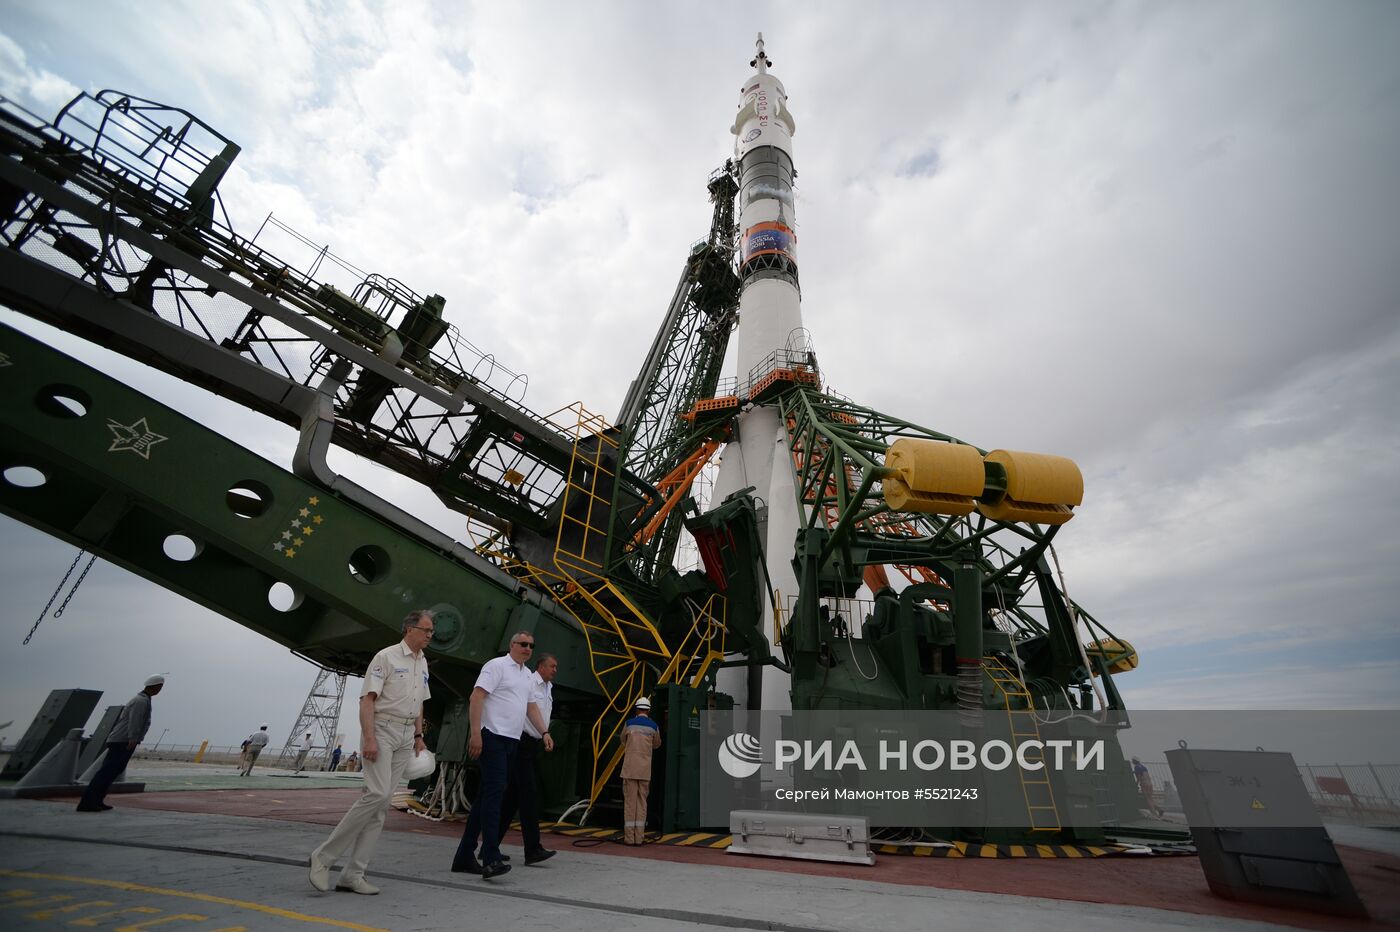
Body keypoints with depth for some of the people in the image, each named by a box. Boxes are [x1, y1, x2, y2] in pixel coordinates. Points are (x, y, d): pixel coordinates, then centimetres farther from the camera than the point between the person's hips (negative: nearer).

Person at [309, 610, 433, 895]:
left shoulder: (423, 663, 14)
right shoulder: (386, 657, -9)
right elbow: (367, 699, -12)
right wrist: (369, 739, -20)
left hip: (406, 736, 7)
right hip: (382, 730, -7)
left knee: (382, 802, 5)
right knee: (377, 793, -17)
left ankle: (353, 874, 11)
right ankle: (324, 856, 1)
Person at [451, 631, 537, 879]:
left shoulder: (528, 675, 17)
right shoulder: (497, 665, -8)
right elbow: (476, 697, -15)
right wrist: (475, 733, -22)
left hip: (512, 740, 8)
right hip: (493, 737, -8)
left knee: (487, 795, 12)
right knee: (494, 792, -14)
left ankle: (464, 856, 21)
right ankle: (491, 859, -12)